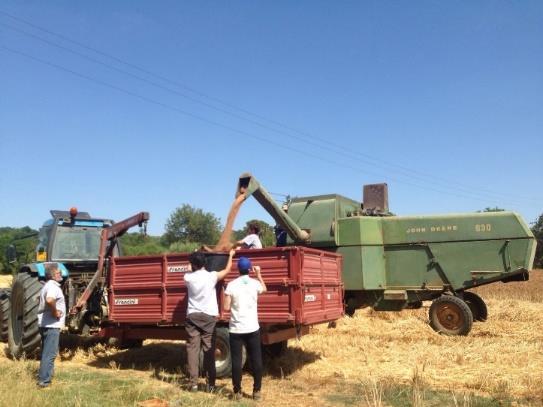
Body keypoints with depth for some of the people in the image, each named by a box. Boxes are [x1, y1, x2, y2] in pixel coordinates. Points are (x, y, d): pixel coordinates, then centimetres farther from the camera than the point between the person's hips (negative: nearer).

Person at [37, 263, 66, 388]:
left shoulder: (48, 286, 15)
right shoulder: (53, 286, -18)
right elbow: (49, 300, -38)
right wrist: (55, 312, -24)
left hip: (45, 324, 10)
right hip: (51, 325, -10)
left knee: (47, 352, 21)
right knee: (50, 353, -5)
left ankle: (43, 375, 32)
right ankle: (44, 380, -1)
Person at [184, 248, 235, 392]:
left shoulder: (188, 277, -1)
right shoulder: (212, 276, -6)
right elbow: (228, 269, 8)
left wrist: (195, 257, 35)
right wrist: (231, 254, 23)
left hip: (192, 316, 1)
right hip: (209, 316, -1)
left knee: (192, 349, 4)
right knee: (209, 349, 2)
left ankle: (193, 383, 3)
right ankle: (210, 384, 5)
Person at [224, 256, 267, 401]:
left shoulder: (231, 285, -6)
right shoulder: (255, 283, -2)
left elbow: (226, 308, -6)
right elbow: (264, 289, 23)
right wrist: (259, 274, 27)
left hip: (236, 329, -1)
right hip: (252, 328, 1)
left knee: (236, 361, 6)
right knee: (256, 360, 10)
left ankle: (237, 392, 12)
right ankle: (256, 391, 14)